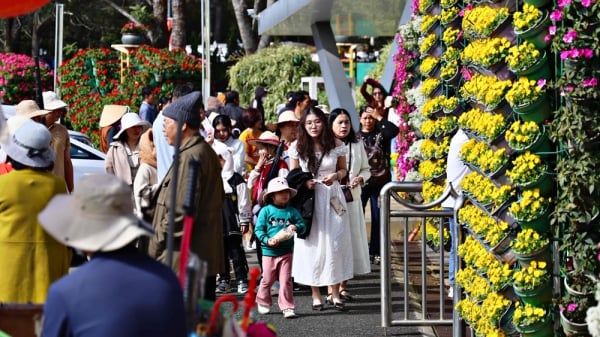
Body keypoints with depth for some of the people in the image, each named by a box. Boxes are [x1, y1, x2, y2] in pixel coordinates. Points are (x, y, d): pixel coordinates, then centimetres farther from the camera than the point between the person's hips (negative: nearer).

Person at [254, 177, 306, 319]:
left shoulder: (292, 211, 5)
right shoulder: (266, 211, -3)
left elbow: (302, 225, 5)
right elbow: (259, 229, -4)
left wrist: (296, 227, -17)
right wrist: (267, 240, -18)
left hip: (286, 251, 1)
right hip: (269, 251, -1)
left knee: (286, 280, -1)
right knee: (267, 279, 10)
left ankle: (287, 307, 3)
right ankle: (263, 302, 31)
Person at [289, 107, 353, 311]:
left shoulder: (336, 145, -1)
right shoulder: (297, 147, -1)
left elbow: (343, 169, 11)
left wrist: (336, 176, -10)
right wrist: (304, 183, -12)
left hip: (332, 197, 0)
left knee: (335, 242, 0)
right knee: (311, 244, 1)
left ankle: (335, 293, 9)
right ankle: (315, 294, 8)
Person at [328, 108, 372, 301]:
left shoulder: (357, 145, 11)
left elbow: (366, 169, 15)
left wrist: (360, 178, -5)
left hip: (351, 198, 5)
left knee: (349, 240, 4)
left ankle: (343, 285, 12)